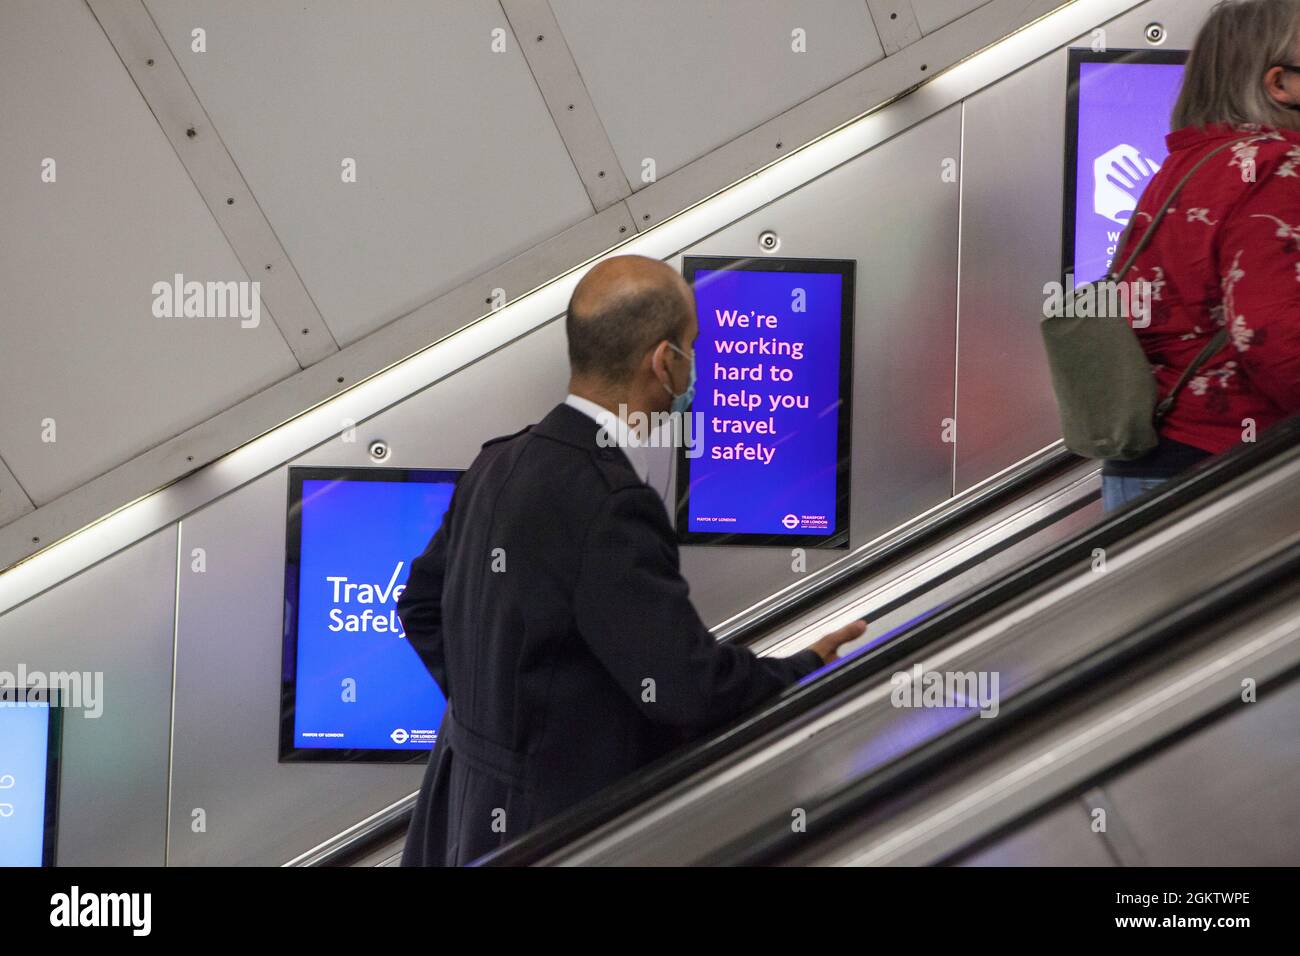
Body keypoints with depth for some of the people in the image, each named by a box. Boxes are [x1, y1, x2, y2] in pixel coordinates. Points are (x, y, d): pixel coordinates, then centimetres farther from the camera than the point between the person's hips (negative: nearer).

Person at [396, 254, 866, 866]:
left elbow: (422, 602, 14)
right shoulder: (608, 505, -26)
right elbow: (690, 688, -24)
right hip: (552, 828, -9)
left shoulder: (502, 461, 2)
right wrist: (811, 667, -8)